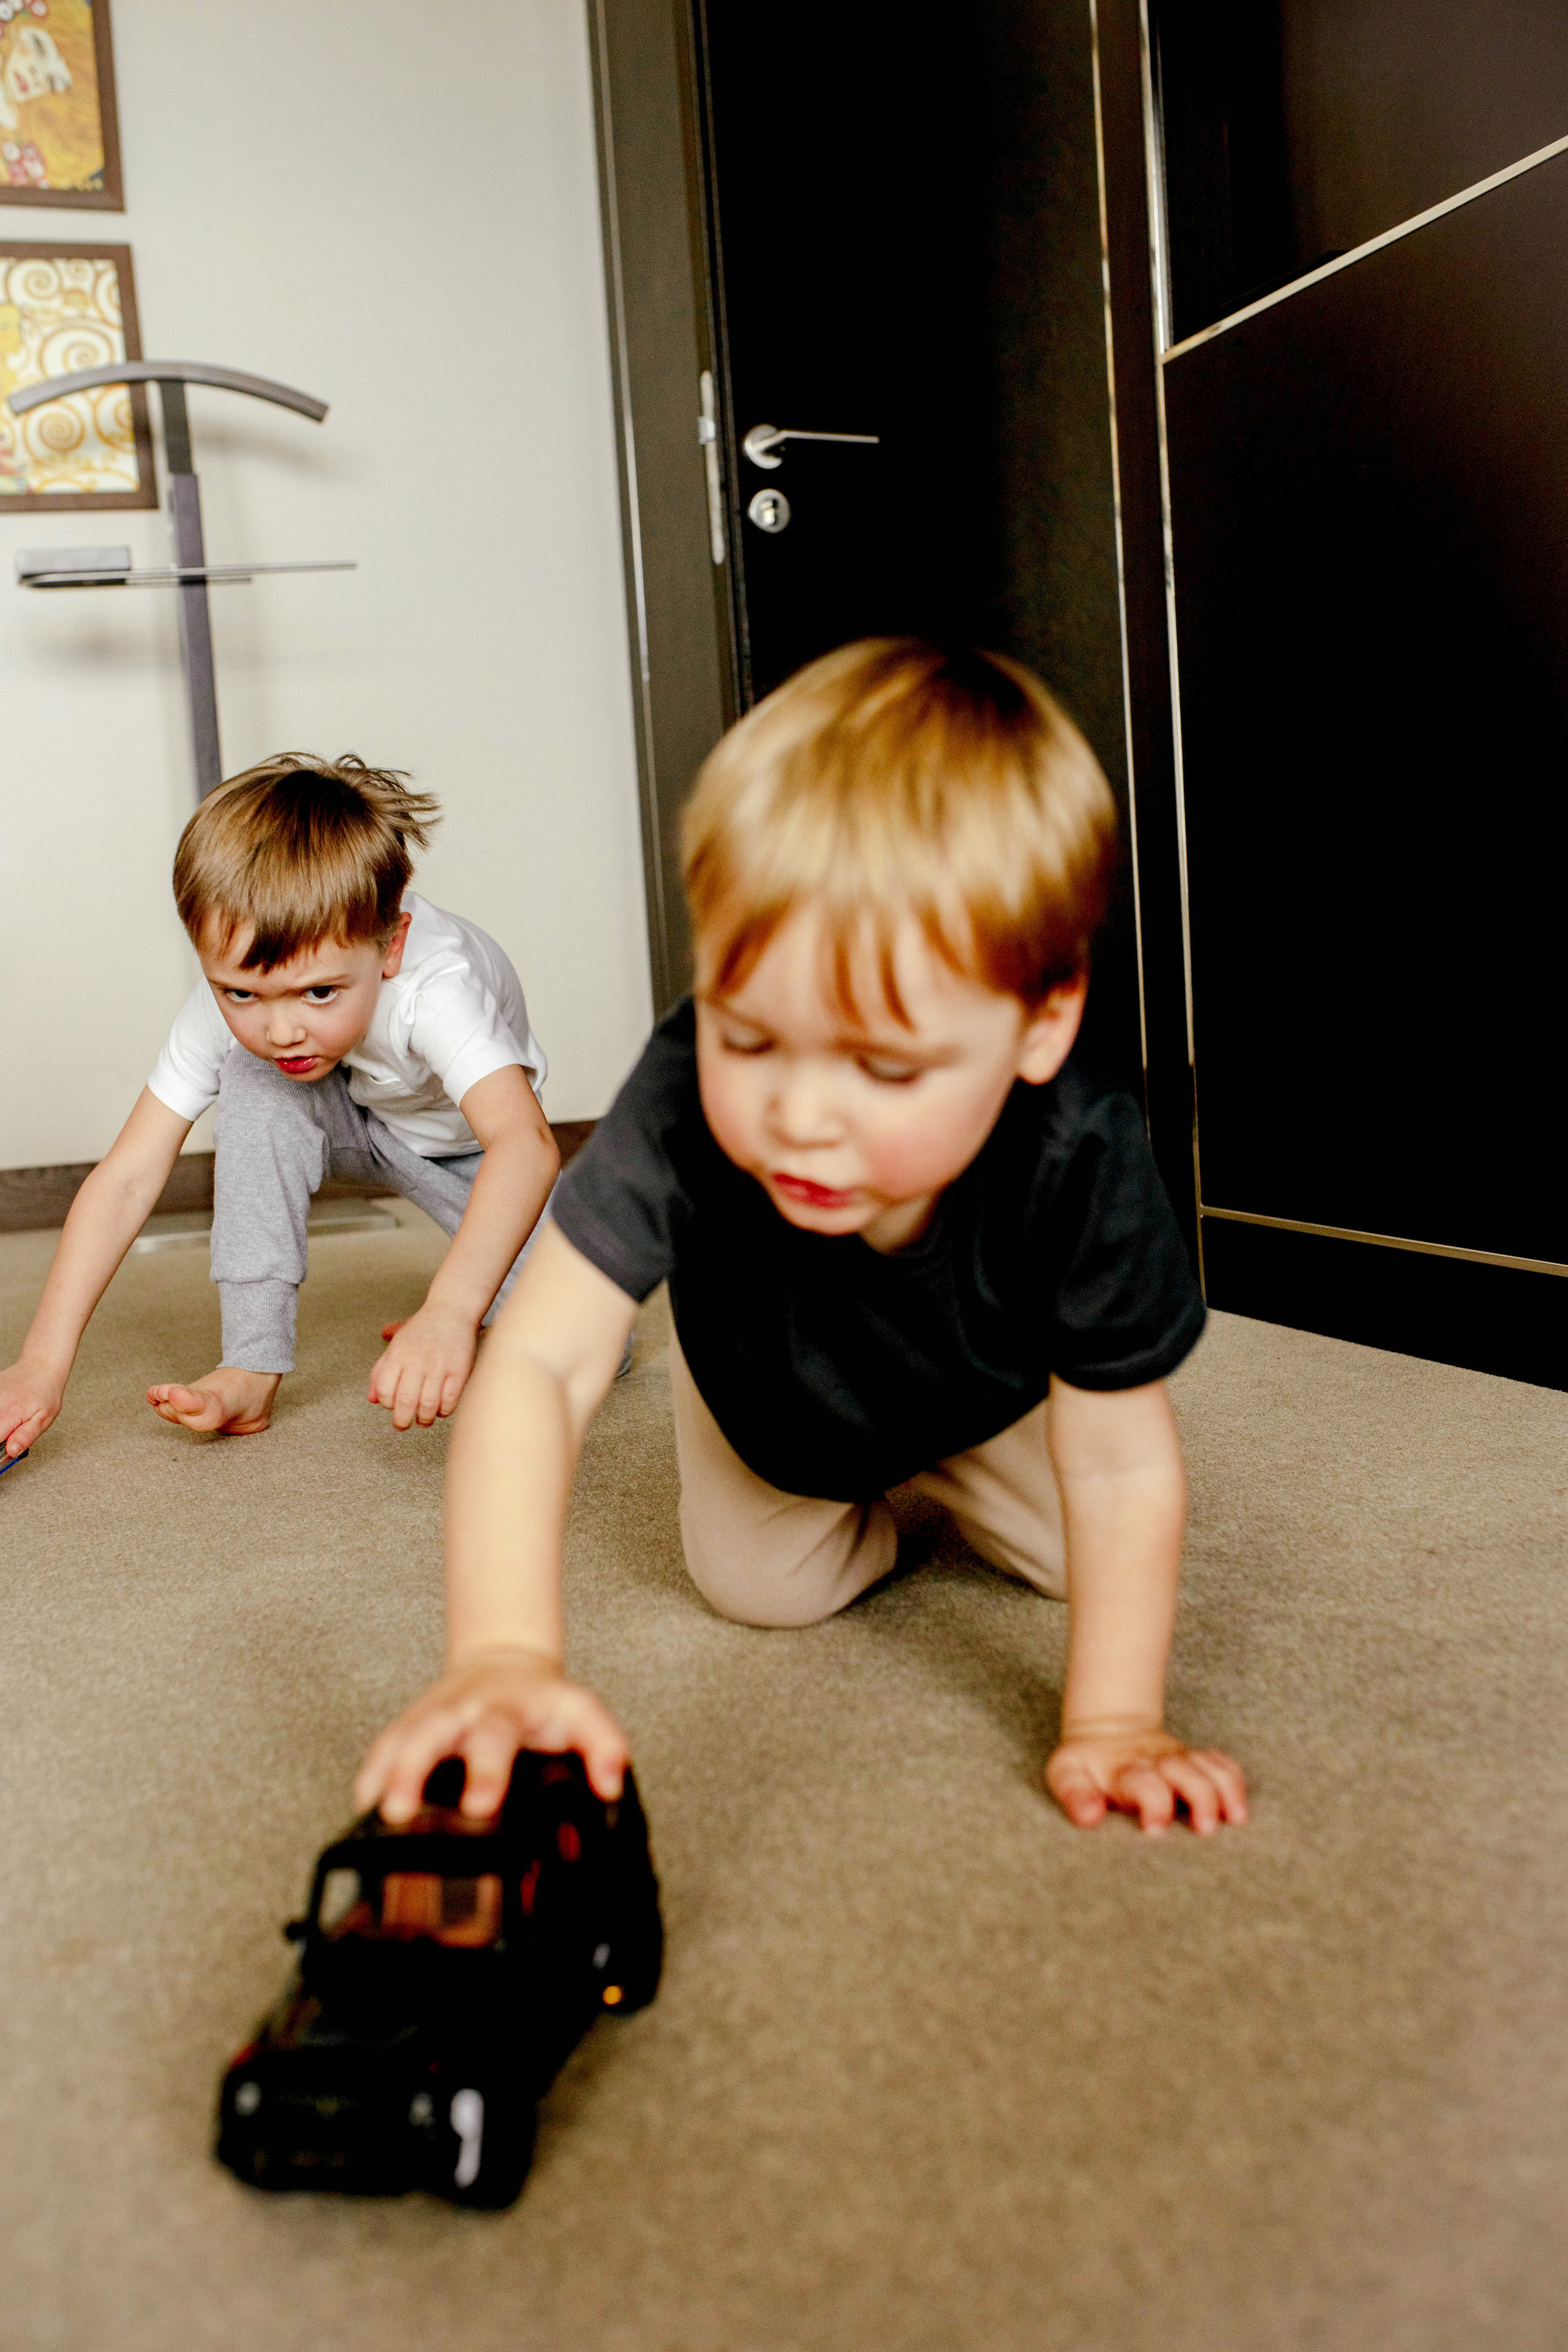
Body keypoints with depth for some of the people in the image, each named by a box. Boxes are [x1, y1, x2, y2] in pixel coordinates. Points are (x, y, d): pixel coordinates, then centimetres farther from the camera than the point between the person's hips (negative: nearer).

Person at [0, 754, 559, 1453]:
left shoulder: (436, 986, -44)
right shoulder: (226, 1007, -31)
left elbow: (526, 1142, -59)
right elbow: (127, 1177, -30)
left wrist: (451, 1313, -74)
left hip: (471, 1144, -2)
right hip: (356, 1121, 2)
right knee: (255, 1083, -33)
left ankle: (450, 1331, 12)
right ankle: (251, 1371, -24)